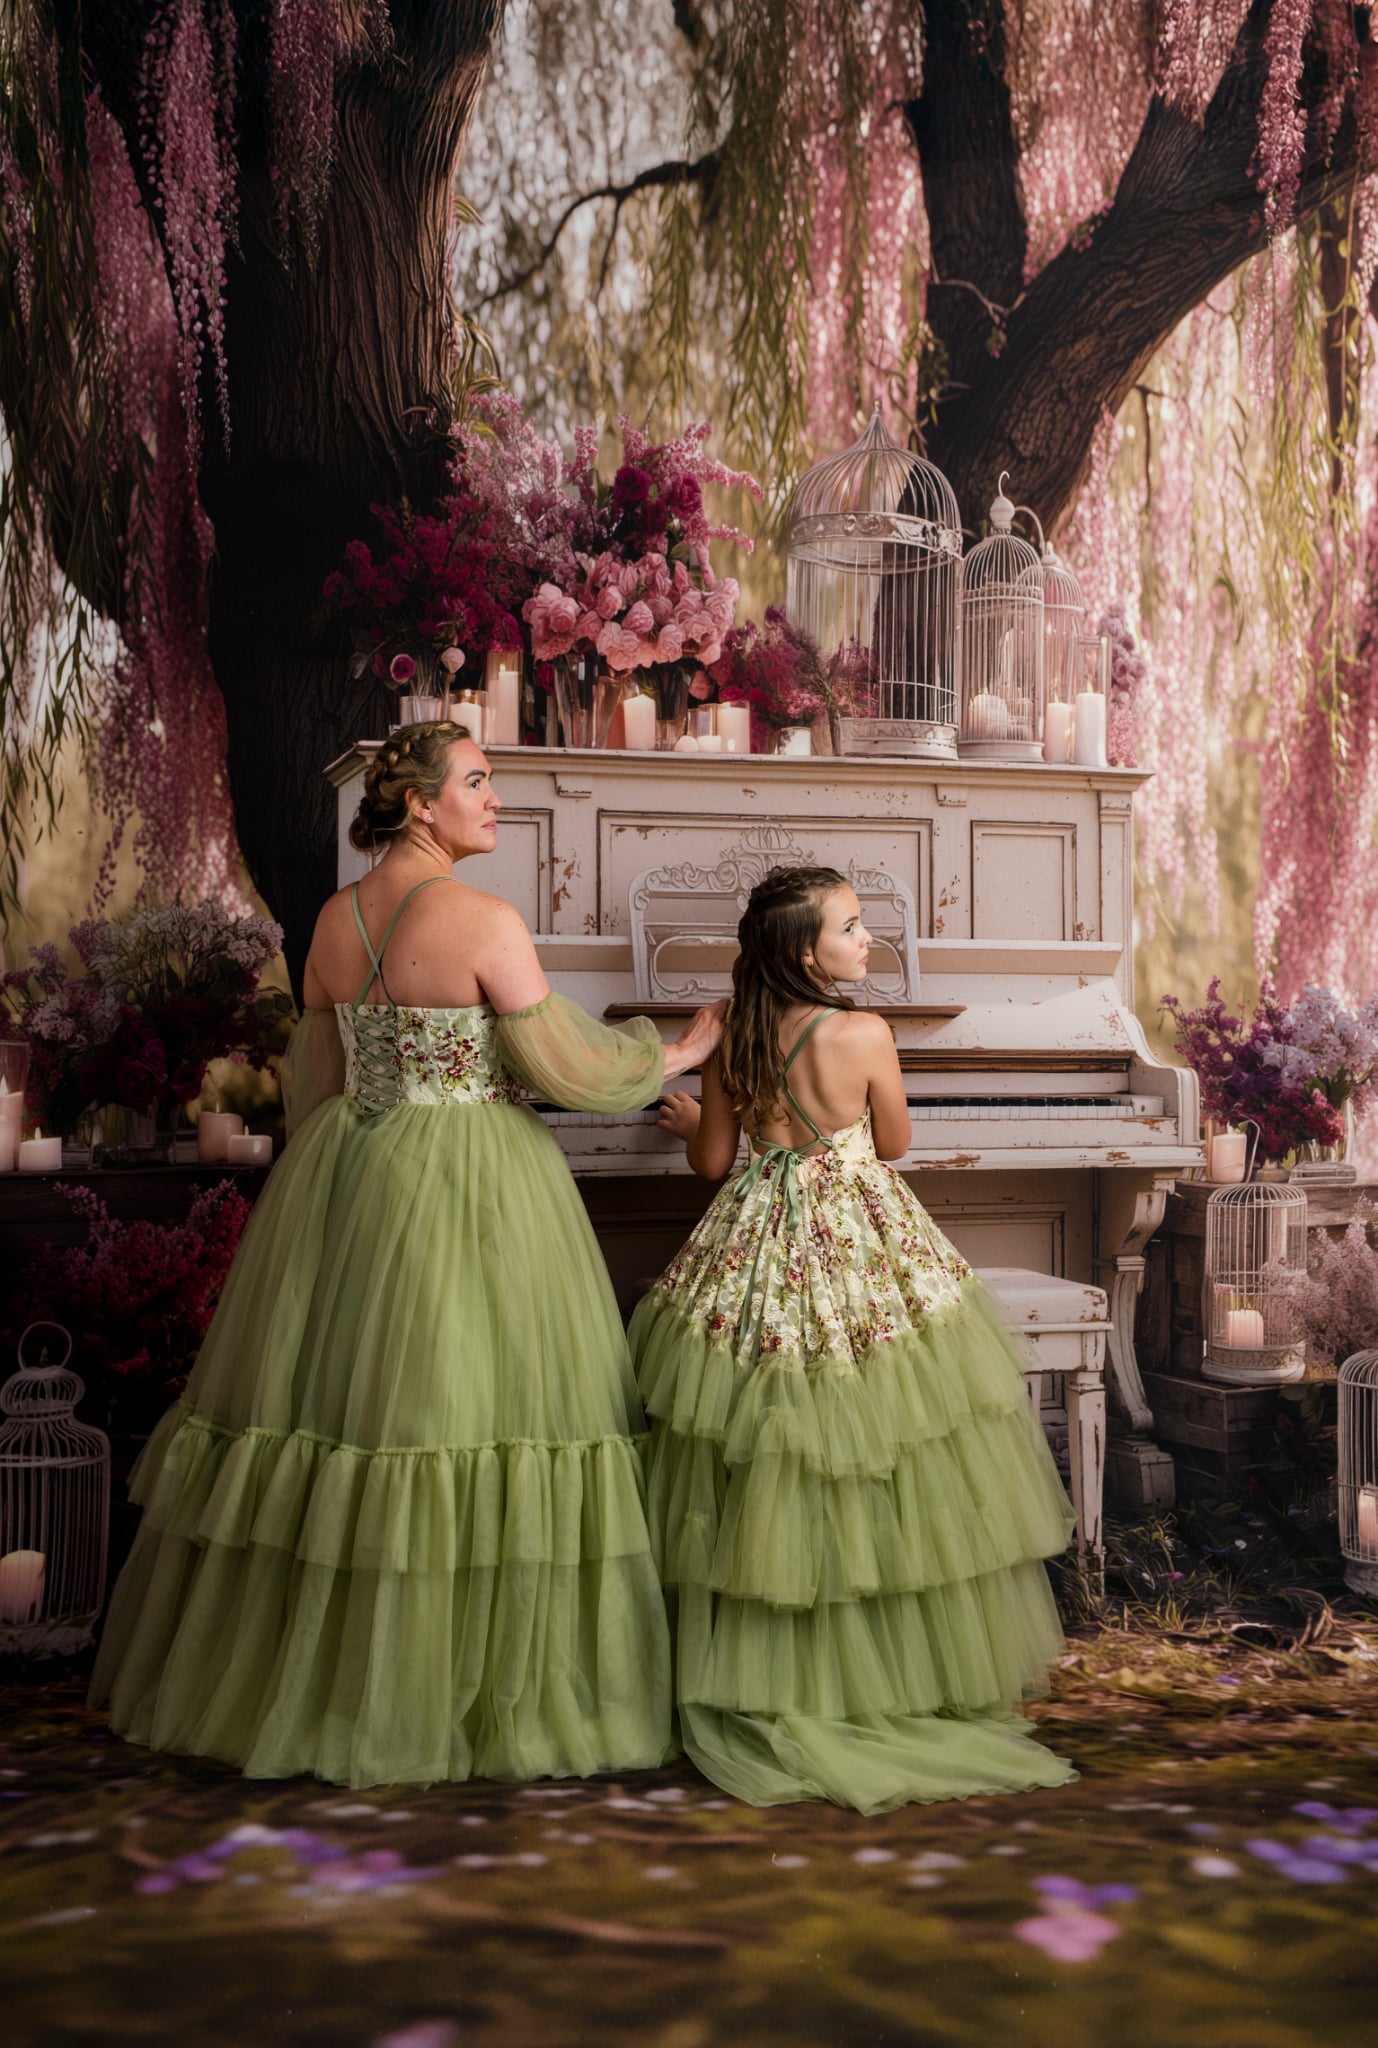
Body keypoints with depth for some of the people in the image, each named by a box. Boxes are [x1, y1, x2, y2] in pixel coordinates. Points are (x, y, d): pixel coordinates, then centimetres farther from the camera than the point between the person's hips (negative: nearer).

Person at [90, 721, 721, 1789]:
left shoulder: (334, 920, 6)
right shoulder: (483, 921, -15)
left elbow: (315, 1079, 14)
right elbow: (563, 1064, -11)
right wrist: (682, 1053, 4)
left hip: (343, 1181, 7)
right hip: (468, 1190, -7)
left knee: (338, 1393, 13)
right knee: (463, 1401, 0)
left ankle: (293, 1672, 25)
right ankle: (485, 1695, 9)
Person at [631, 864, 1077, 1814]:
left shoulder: (734, 1039, -1)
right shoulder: (865, 1034, -13)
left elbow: (714, 1161, 7)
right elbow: (894, 1144, 2)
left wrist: (692, 1120, 29)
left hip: (756, 1256, 4)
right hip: (860, 1240, -4)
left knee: (759, 1488, 10)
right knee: (879, 1479, 6)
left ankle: (763, 1681, 18)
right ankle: (905, 1670, 14)